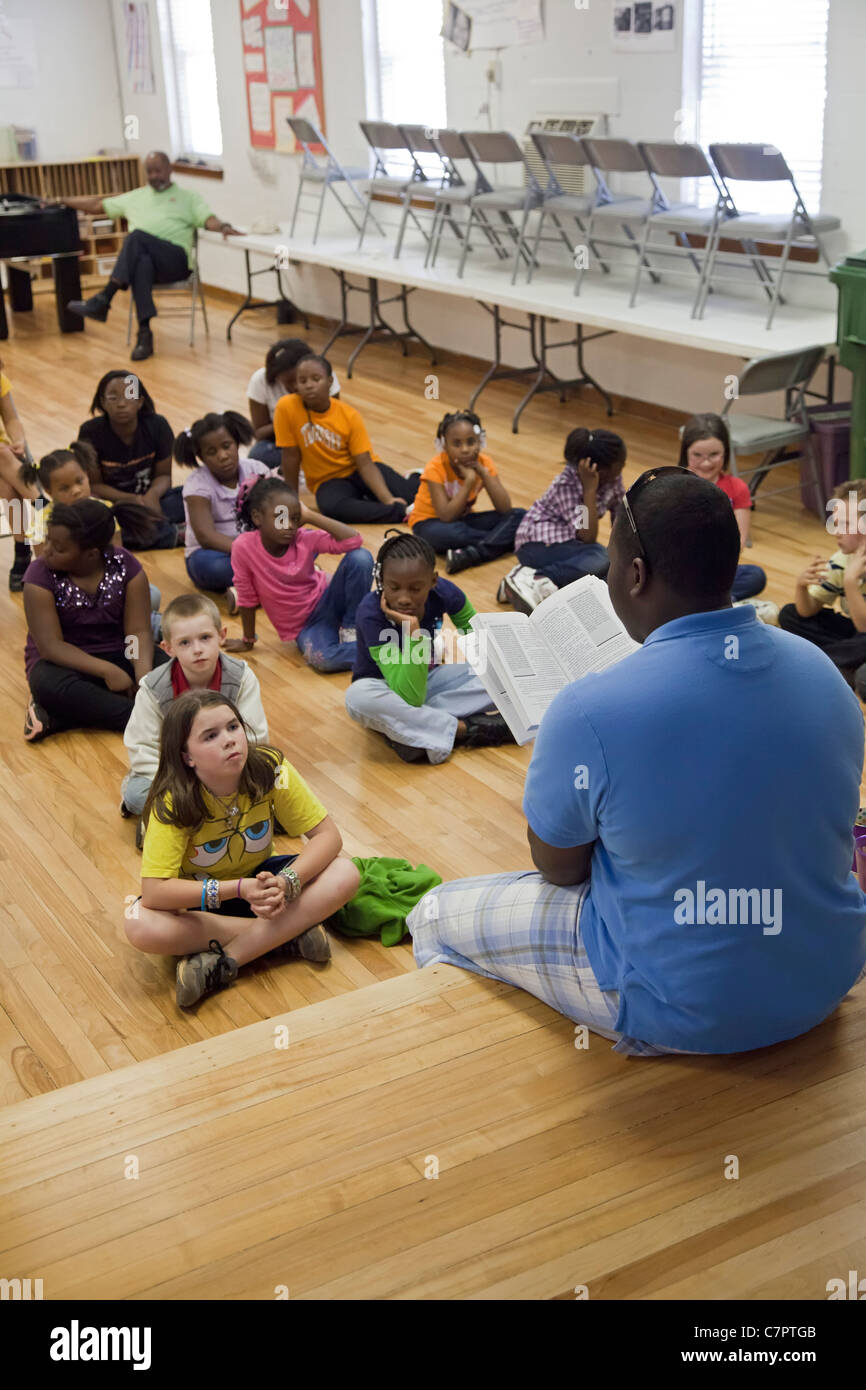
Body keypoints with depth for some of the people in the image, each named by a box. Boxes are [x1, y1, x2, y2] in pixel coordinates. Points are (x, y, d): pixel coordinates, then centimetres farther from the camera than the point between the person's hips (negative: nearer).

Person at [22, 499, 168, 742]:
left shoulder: (125, 566, -9)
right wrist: (106, 670, -30)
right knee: (48, 684, -38)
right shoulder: (40, 574, -14)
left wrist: (144, 675, -31)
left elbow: (138, 631, -11)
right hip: (66, 661, -3)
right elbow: (50, 645, -19)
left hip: (118, 656, 3)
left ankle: (59, 717, -27)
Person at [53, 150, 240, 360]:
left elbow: (208, 219, 2)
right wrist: (63, 200, 28)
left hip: (176, 259, -2)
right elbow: (98, 206, 33)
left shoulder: (188, 197, 20)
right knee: (142, 263, -37)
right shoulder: (136, 197, 30)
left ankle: (103, 300, -39)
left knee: (137, 237, -32)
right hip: (141, 258, 3)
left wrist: (222, 226, -20)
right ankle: (144, 333, -42)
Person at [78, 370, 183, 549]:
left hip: (150, 500, 1)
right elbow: (94, 485, -8)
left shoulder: (157, 426, -7)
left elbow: (163, 474, -2)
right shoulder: (91, 432, -12)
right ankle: (173, 535, -24)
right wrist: (132, 500, -25)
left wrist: (152, 495, -26)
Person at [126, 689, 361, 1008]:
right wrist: (239, 889, -37)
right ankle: (291, 932, -23)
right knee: (140, 924, -34)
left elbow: (328, 835, -18)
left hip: (259, 877, 2)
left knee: (345, 874, -23)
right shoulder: (173, 803, -27)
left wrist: (286, 882, -35)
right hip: (199, 897, -2)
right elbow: (154, 892, -32)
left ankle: (221, 962, -26)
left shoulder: (269, 770, -21)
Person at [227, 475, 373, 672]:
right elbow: (246, 598, -6)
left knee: (361, 557, -24)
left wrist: (310, 516, -22)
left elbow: (354, 540, -25)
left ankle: (351, 630, -8)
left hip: (326, 601, 2)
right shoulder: (244, 547, -18)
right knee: (321, 659, -36)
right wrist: (248, 640, 4)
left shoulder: (305, 539, -14)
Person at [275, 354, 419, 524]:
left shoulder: (349, 415, -12)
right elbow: (291, 456, -8)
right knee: (331, 507, -38)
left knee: (412, 494, -29)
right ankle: (402, 512, -28)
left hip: (357, 471, 0)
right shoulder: (287, 407, -16)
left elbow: (365, 464, -17)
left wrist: (388, 499, -31)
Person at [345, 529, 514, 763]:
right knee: (359, 696, -39)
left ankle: (408, 728, -24)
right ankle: (462, 729, -29)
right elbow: (411, 696, -34)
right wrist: (412, 630, -42)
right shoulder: (371, 613, -29)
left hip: (427, 680, 4)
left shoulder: (444, 593, -18)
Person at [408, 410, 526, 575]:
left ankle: (469, 554, -32)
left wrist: (484, 473, -25)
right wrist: (469, 480, -32)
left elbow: (505, 509, -17)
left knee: (520, 516, -16)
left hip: (464, 519, 5)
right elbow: (447, 516, -29)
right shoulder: (436, 468, -21)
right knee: (447, 533, -43)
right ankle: (499, 542, -19)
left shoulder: (484, 463, -9)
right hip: (431, 523, -5)